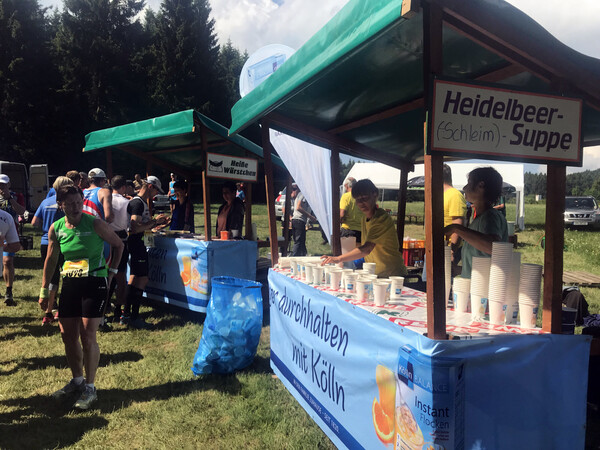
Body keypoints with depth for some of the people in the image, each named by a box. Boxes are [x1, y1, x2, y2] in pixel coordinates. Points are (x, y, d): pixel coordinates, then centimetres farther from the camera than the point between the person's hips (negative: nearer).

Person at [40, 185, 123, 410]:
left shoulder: (95, 224, -10)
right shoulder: (56, 228, 1)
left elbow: (118, 245, 3)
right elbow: (51, 259, 10)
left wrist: (112, 270, 0)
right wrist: (44, 290, 11)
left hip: (94, 283, -5)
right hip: (69, 284, 5)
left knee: (87, 336, -6)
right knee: (67, 335, 10)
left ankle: (90, 388, 8)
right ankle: (77, 380, 31)